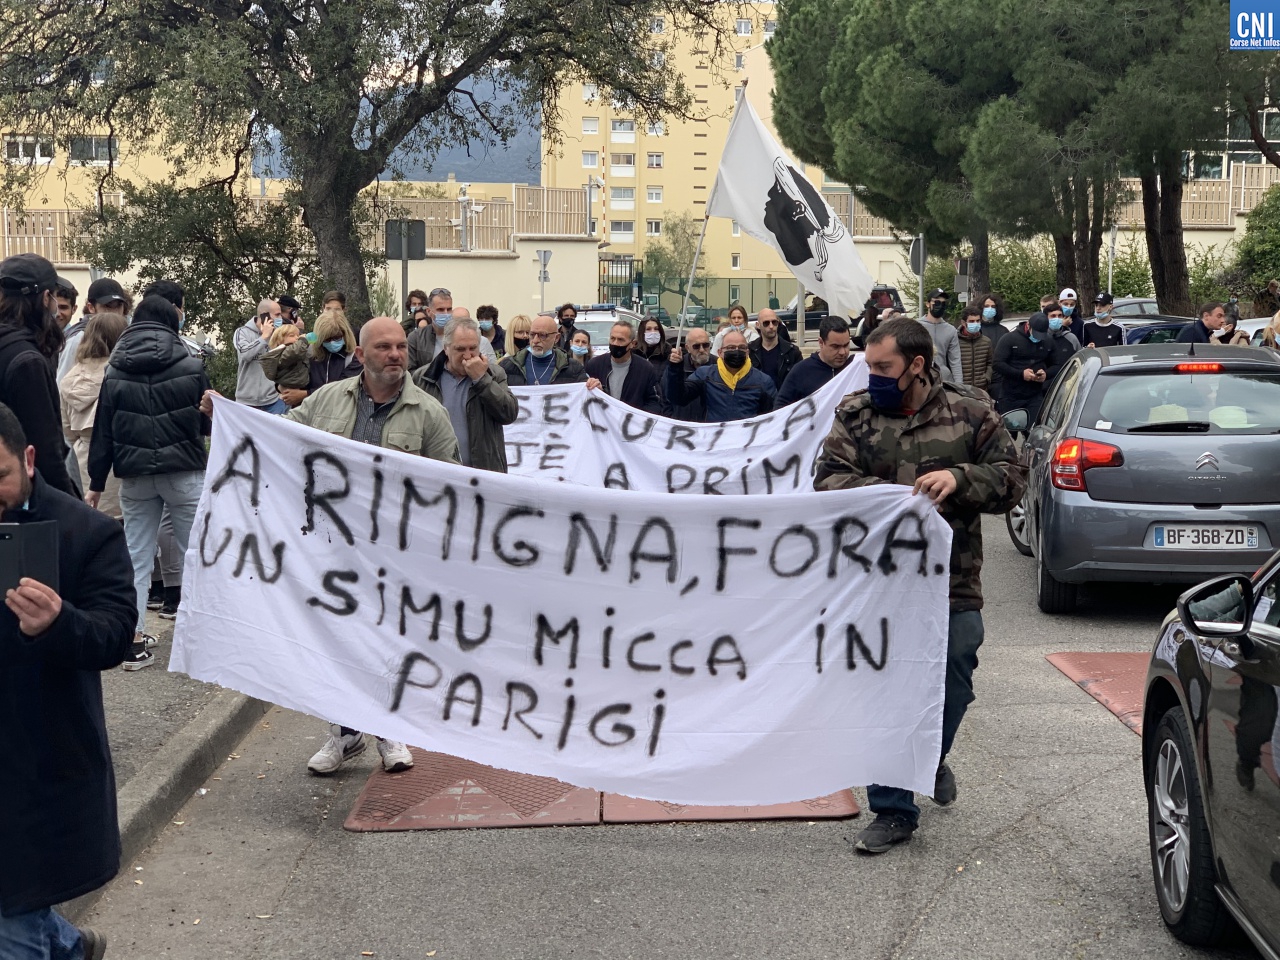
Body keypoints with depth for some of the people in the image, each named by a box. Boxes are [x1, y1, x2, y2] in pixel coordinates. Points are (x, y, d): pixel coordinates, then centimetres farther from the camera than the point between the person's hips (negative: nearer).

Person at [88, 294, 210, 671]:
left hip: (134, 477, 3)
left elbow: (103, 432, 3)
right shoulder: (191, 367, -6)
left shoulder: (114, 373, 2)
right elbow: (209, 423, 1)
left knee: (136, 557, 9)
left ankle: (134, 642, 8)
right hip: (184, 471, -2)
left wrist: (96, 483, 9)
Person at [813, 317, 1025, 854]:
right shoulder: (855, 415, 4)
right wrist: (884, 493, -22)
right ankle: (892, 812, 15)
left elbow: (1012, 478, 2)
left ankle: (932, 758, 41)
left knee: (954, 683, 6)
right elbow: (828, 478, -5)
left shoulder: (968, 414, 2)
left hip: (953, 585, 0)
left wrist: (961, 478, -18)